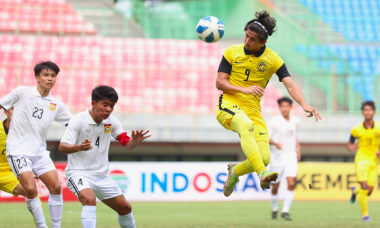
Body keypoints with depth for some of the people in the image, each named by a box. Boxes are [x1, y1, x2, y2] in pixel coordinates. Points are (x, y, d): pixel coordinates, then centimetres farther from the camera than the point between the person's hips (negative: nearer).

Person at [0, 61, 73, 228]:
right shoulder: (22, 93, -4)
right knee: (30, 189, -19)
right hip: (18, 150, -5)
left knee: (56, 187, -7)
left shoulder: (56, 105, 7)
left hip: (40, 152, 5)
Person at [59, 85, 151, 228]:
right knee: (90, 199, -34)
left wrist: (135, 140, -21)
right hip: (79, 172, -6)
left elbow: (127, 145, 4)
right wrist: (80, 147, -44)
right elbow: (62, 147, -22)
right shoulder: (78, 121, -16)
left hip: (101, 176, 6)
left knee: (125, 208, 11)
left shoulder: (111, 121, -1)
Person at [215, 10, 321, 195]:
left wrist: (304, 104, -29)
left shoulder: (273, 59, -1)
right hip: (229, 104, -2)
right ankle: (263, 174, -50)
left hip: (253, 110, 2)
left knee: (264, 158, -11)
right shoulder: (232, 52, -1)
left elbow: (290, 84, -11)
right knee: (247, 126, -38)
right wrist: (244, 90, -19)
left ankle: (235, 171, 23)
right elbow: (220, 83, -2)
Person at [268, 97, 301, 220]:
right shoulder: (274, 122, -12)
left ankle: (285, 211, -9)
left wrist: (297, 146, 11)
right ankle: (274, 209, 29)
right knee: (275, 187, 5)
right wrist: (275, 143, -32)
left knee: (291, 184, -14)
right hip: (277, 157, -3)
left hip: (291, 156, 3)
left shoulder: (295, 121, 5)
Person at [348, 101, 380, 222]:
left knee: (369, 190, 2)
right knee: (364, 186, -18)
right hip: (361, 159, -2)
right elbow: (350, 144, 7)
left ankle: (355, 191, 39)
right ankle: (365, 214, -5)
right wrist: (351, 147, -17)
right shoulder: (357, 129, -3)